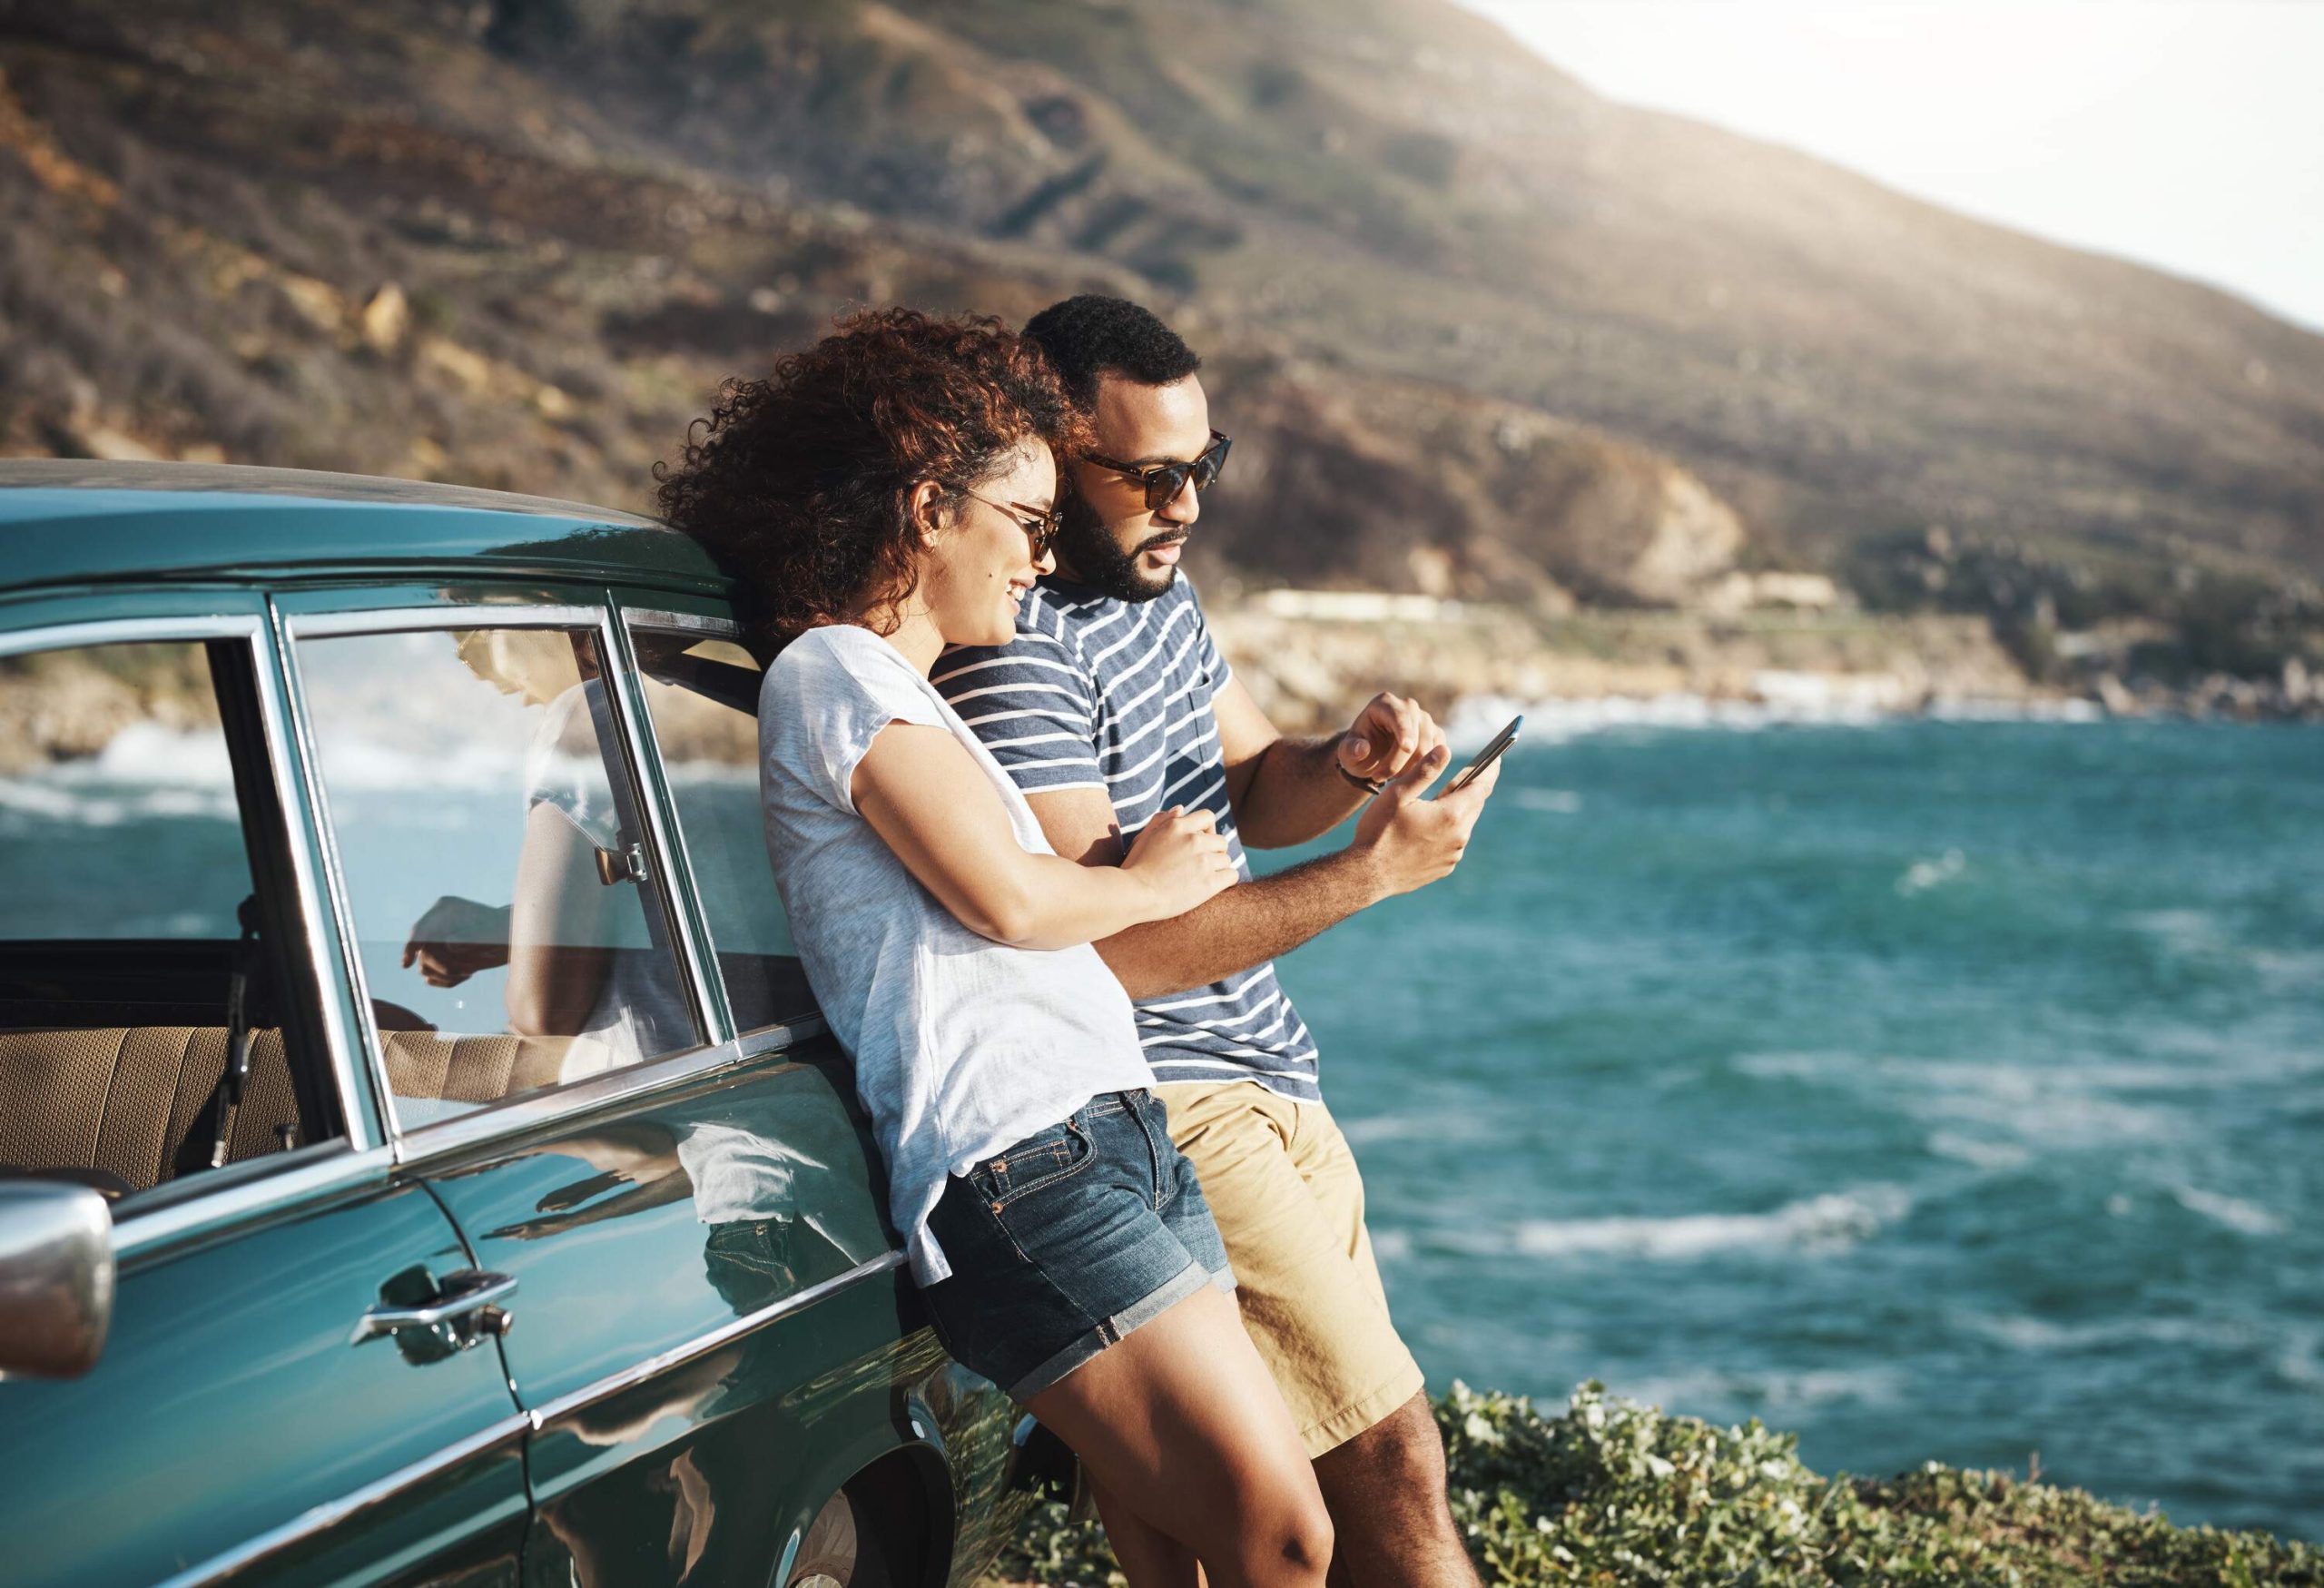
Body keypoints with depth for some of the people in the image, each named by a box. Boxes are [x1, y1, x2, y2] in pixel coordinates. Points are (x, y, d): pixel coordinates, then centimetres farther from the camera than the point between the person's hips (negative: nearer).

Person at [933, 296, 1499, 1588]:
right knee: (1392, 1466, -10)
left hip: (1272, 1091, 10)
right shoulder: (1018, 656, -20)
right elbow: (1112, 951, -24)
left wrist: (1345, 766, -4)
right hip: (1169, 1116, -10)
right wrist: (1371, 870, -22)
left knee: (1361, 1453, 12)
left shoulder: (1157, 587, 10)